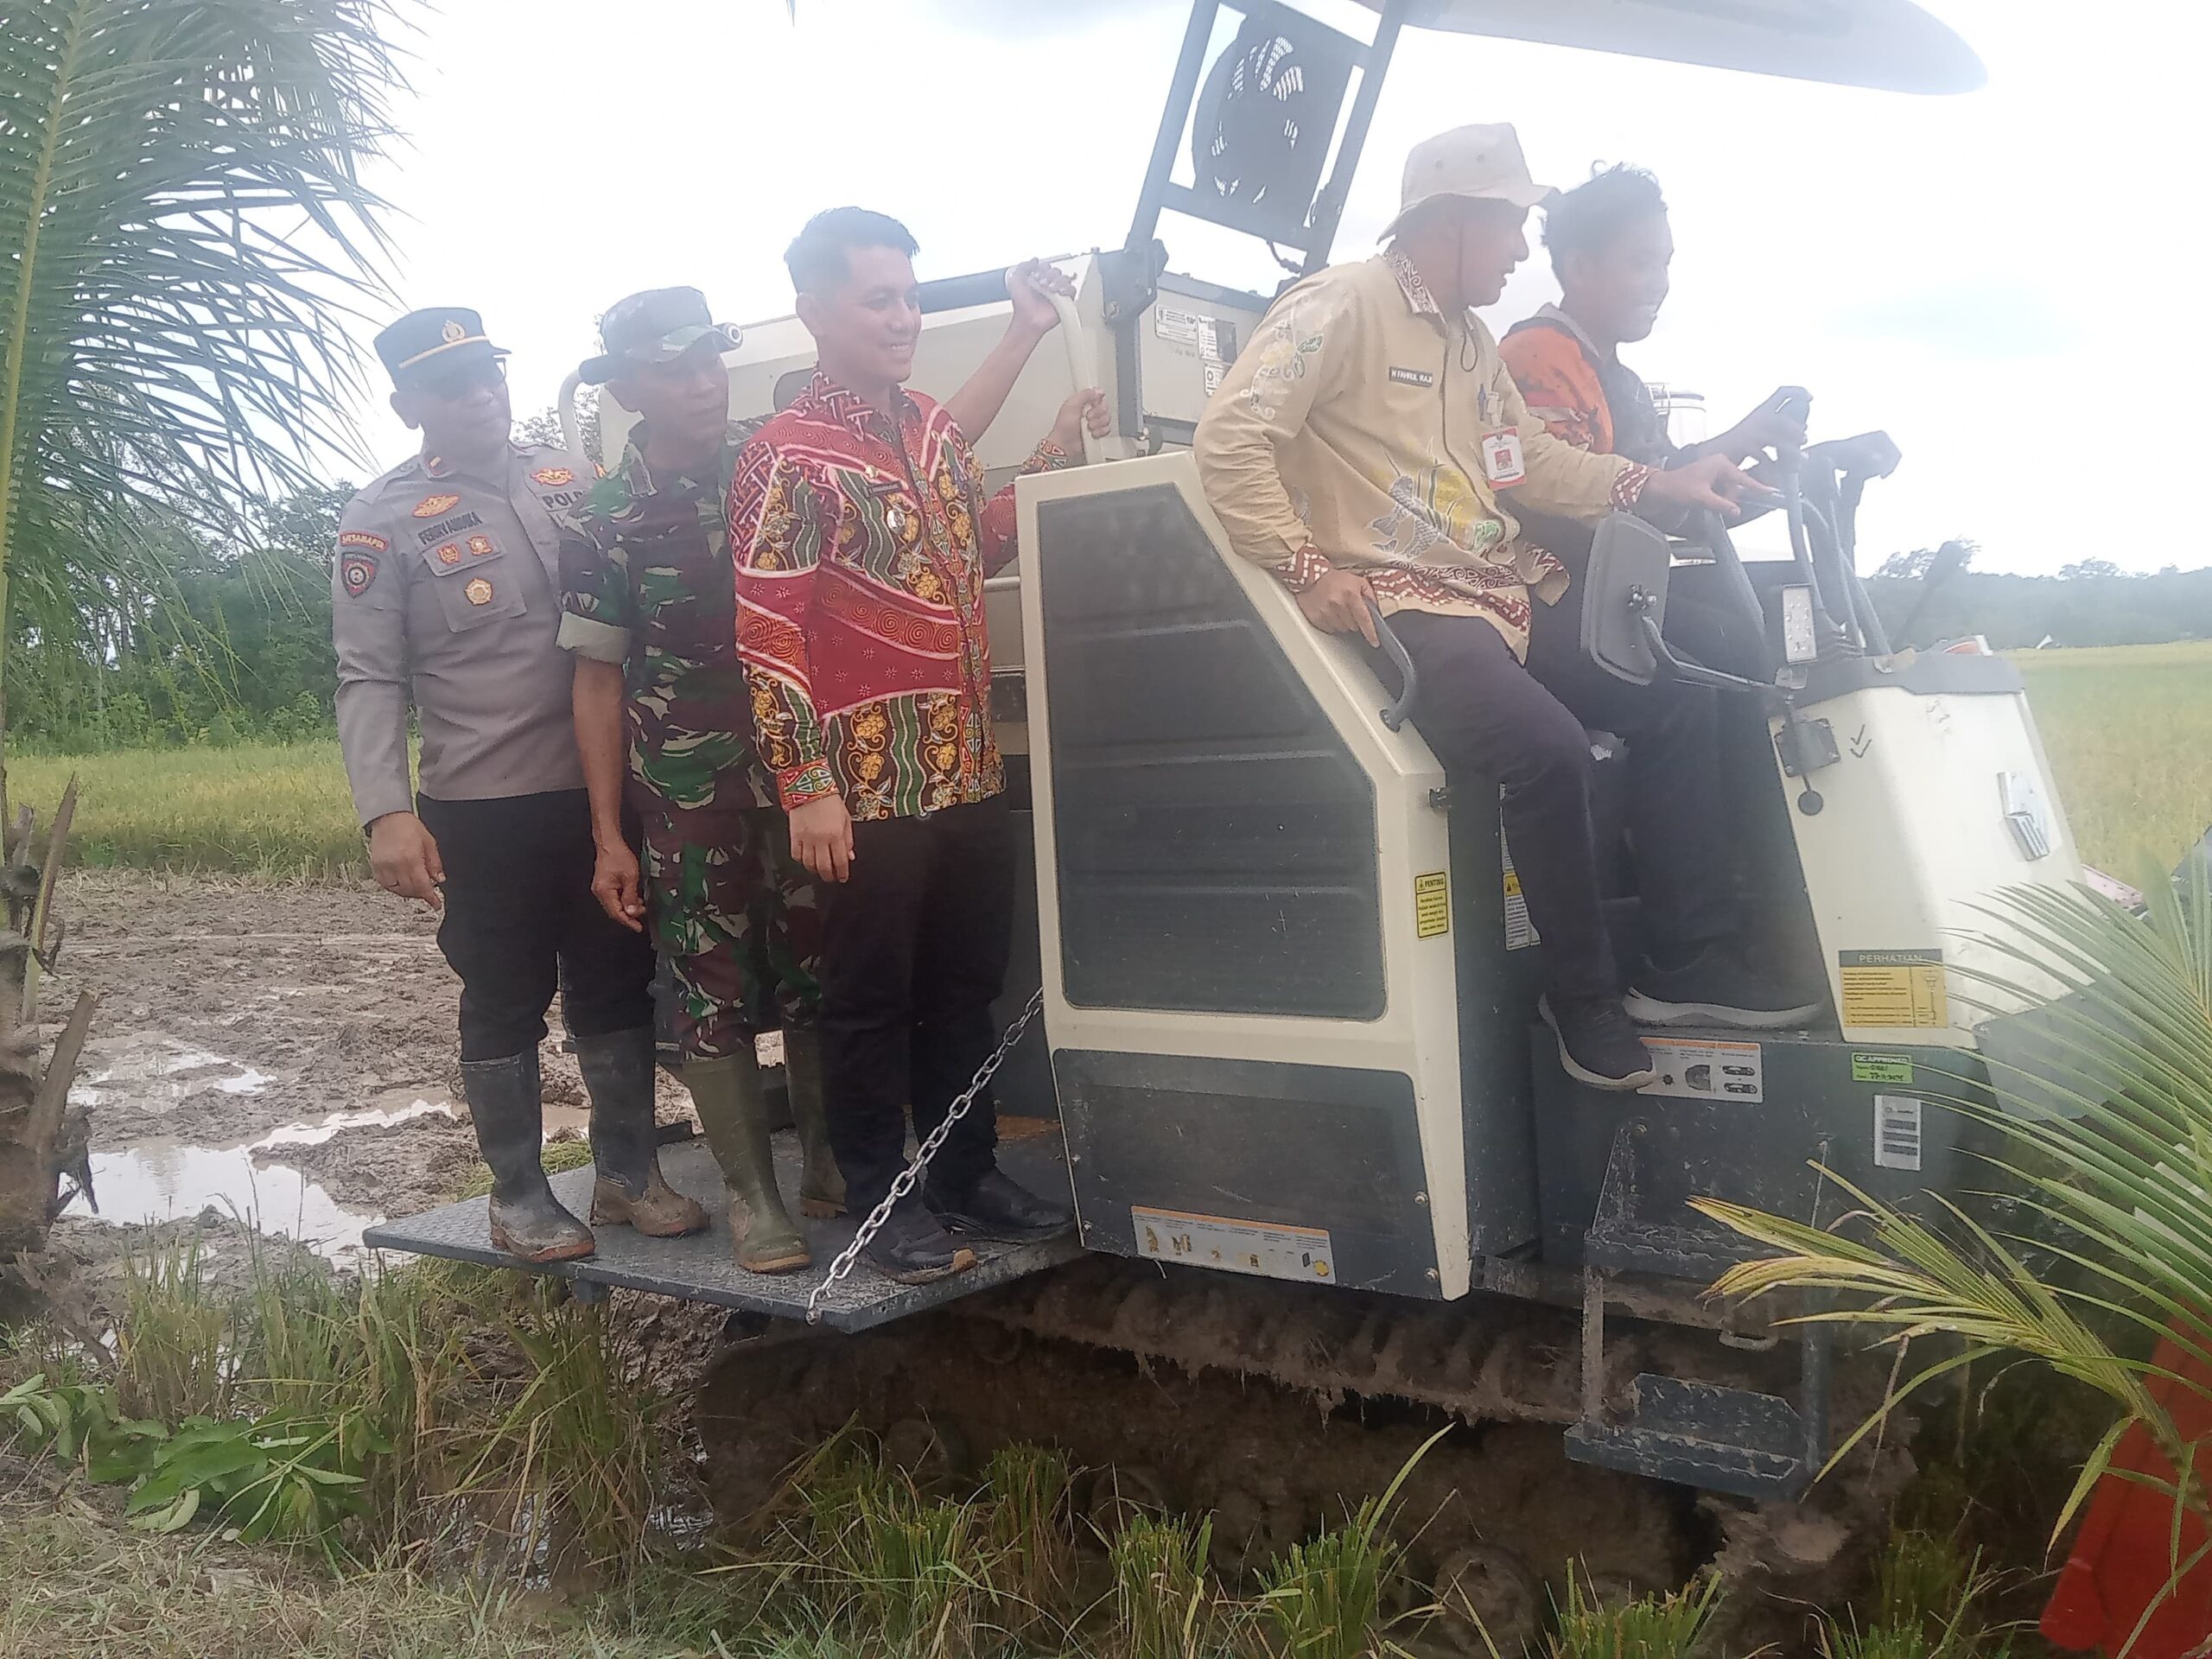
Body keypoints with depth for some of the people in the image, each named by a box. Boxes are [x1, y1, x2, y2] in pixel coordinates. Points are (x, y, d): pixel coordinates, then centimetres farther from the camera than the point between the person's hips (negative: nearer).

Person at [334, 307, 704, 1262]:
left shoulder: (569, 479, 9)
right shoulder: (383, 521, -3)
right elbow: (369, 680, -7)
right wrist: (387, 814, -18)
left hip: (603, 791, 4)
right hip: (480, 808, -4)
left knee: (617, 986, 12)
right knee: (505, 1004, 7)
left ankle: (628, 1173, 28)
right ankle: (519, 1197, 22)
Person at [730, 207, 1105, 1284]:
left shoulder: (934, 429, 12)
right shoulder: (785, 458, -9)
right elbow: (768, 636, -13)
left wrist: (1056, 452, 14)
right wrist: (809, 790, -17)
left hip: (971, 772, 7)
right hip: (870, 788, -7)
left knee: (968, 986, 15)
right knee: (872, 999, 5)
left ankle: (968, 1175, 30)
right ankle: (885, 1203, 18)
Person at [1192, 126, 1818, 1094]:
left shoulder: (1473, 341, 21)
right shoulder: (1342, 307, -9)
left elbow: (1530, 460, 26)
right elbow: (1229, 438, -17)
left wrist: (1652, 486, 14)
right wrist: (1309, 568, -22)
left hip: (1507, 593, 10)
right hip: (1402, 605, -10)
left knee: (1679, 700, 3)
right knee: (1548, 748, -30)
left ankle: (1687, 964, 10)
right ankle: (1581, 996, -8)